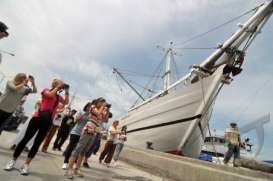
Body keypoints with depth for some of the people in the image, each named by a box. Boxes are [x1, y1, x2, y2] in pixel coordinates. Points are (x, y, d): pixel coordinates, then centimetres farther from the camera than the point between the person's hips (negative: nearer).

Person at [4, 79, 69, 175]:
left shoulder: (58, 96, 16)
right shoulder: (46, 90, 3)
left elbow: (66, 102, 4)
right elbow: (51, 95, -17)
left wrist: (67, 92, 3)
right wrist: (58, 87, -7)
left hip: (48, 121, 4)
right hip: (39, 117, -4)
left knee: (37, 143, 5)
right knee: (26, 138, 3)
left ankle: (26, 165, 13)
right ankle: (13, 161, 20)